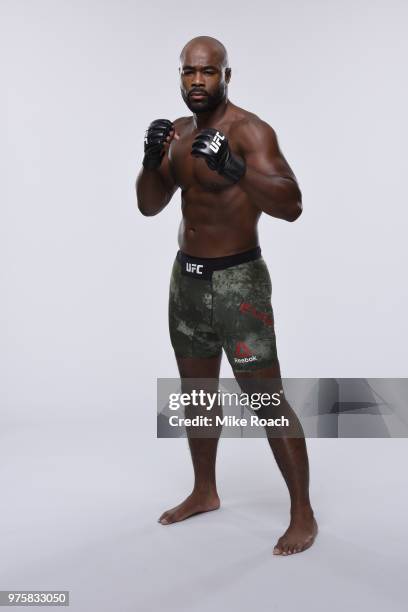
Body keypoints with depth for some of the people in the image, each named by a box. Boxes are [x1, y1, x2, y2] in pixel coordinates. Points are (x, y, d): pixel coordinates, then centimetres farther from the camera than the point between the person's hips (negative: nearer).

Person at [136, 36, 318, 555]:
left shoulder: (249, 131, -15)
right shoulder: (178, 133, 8)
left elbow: (291, 206, -26)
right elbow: (149, 206, 7)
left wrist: (233, 167, -40)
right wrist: (151, 159, -12)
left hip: (237, 281, -7)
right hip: (186, 277, 8)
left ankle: (303, 515, 11)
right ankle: (204, 492, 36)